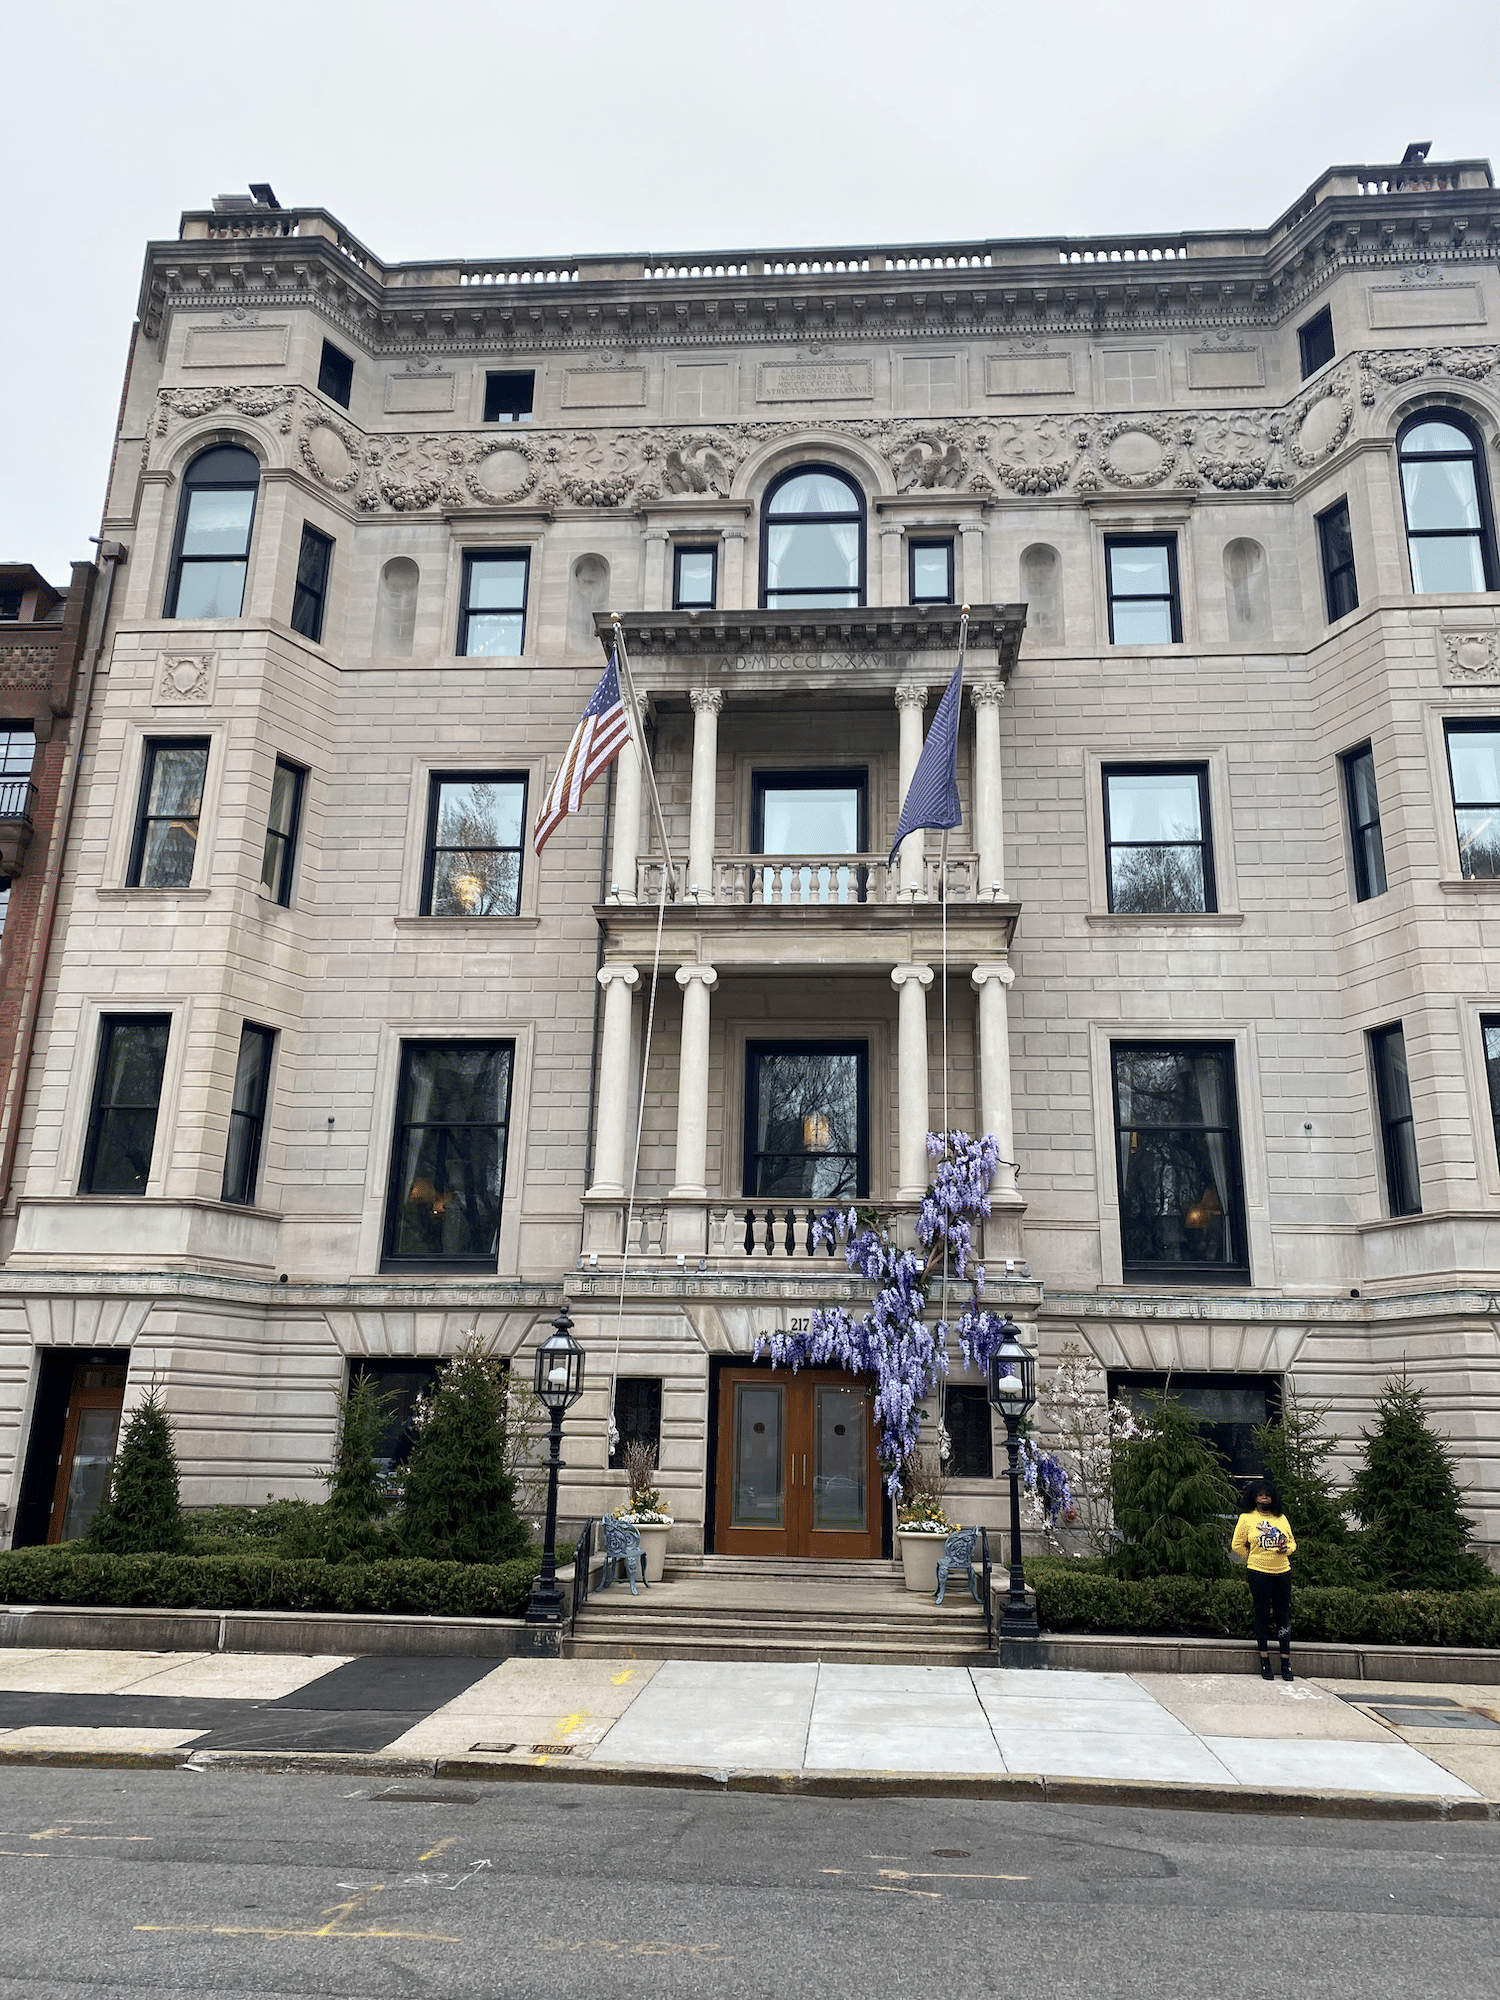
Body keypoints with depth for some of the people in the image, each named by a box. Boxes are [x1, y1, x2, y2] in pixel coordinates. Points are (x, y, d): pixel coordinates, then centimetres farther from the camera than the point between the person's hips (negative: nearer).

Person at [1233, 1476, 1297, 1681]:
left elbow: (1292, 1541, 15)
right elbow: (1238, 1545, 6)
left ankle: (1286, 1663, 12)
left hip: (1282, 1572, 2)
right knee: (1262, 1616, 4)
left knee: (1283, 1616, 5)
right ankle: (1265, 1661, 14)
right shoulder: (1246, 1518, 1)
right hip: (1259, 1573, -2)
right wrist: (1254, 1557, 5)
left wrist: (1286, 1549, -5)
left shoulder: (1281, 1518, 9)